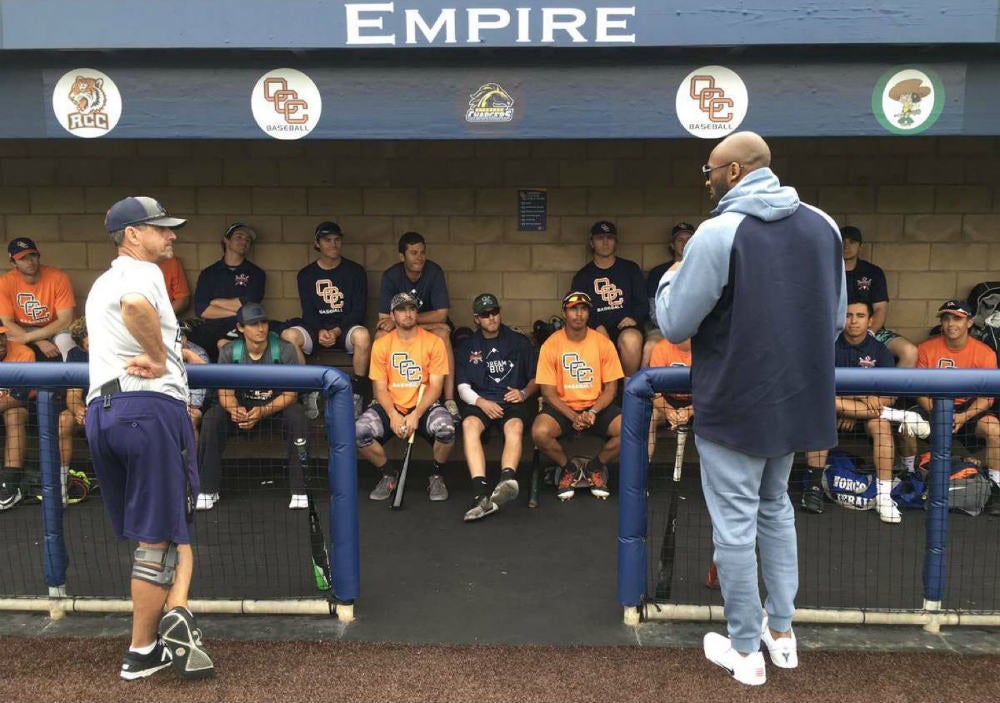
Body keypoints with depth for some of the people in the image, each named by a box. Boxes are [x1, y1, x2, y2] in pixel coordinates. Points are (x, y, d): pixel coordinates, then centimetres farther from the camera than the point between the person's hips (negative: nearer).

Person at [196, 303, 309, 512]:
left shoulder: (284, 350, -15)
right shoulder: (228, 352, -9)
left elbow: (291, 394, -17)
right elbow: (225, 393, -9)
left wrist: (262, 412, -34)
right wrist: (234, 409, -35)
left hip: (276, 406, -2)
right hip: (242, 406, 2)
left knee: (297, 414, -35)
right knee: (211, 417, -26)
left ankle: (299, 490, -28)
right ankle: (209, 490, -14)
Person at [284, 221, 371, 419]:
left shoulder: (355, 271, 6)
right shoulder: (306, 274, 11)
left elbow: (359, 309, 0)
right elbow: (308, 311, 4)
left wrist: (337, 331, -15)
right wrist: (320, 331, -17)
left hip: (345, 328, -2)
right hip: (316, 328, 2)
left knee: (362, 335, -38)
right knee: (288, 335, -30)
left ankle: (356, 394, -20)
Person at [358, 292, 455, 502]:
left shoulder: (433, 342, -1)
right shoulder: (381, 344, 3)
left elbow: (435, 387, -5)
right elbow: (379, 388, 0)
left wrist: (416, 414, -20)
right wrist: (393, 415, -18)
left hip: (425, 406, -2)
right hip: (390, 407, 2)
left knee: (446, 428, -33)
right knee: (358, 431, -24)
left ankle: (436, 475, 0)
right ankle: (389, 474, 5)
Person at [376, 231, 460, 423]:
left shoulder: (434, 272, -18)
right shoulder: (390, 276, -15)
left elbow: (441, 314, -21)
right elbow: (384, 318, -18)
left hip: (430, 323, 0)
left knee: (443, 332, -34)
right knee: (381, 333, -31)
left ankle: (449, 400, -34)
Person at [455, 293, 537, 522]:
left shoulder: (519, 342, 18)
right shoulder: (467, 347, 19)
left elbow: (535, 378, 20)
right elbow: (463, 387, 10)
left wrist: (524, 393, -2)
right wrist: (481, 402, -10)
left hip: (512, 402, 0)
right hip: (479, 402, 0)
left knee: (515, 426, -36)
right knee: (469, 423, -35)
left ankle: (507, 481, -60)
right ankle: (481, 493, -49)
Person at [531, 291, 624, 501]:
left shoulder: (603, 343, -2)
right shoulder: (551, 345, -5)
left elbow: (610, 388, 0)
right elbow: (548, 392, -6)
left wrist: (593, 412, -18)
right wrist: (573, 417, -19)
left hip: (597, 406, 1)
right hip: (562, 406, -1)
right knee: (539, 432, -32)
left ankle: (594, 468, 5)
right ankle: (568, 469, 2)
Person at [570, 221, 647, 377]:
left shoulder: (630, 269, 18)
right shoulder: (582, 276, 18)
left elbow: (643, 303, 14)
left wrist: (634, 318, -8)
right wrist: (596, 326, -10)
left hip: (625, 328, 0)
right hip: (595, 330, 0)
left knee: (631, 340, -37)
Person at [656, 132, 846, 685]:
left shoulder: (718, 233, -18)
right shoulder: (822, 226, 2)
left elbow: (674, 325, -14)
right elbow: (837, 318, 10)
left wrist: (669, 280, 5)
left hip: (733, 408, -6)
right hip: (796, 399, 7)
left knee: (734, 525, 6)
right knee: (776, 510, 23)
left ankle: (745, 651, 19)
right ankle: (782, 632, 32)